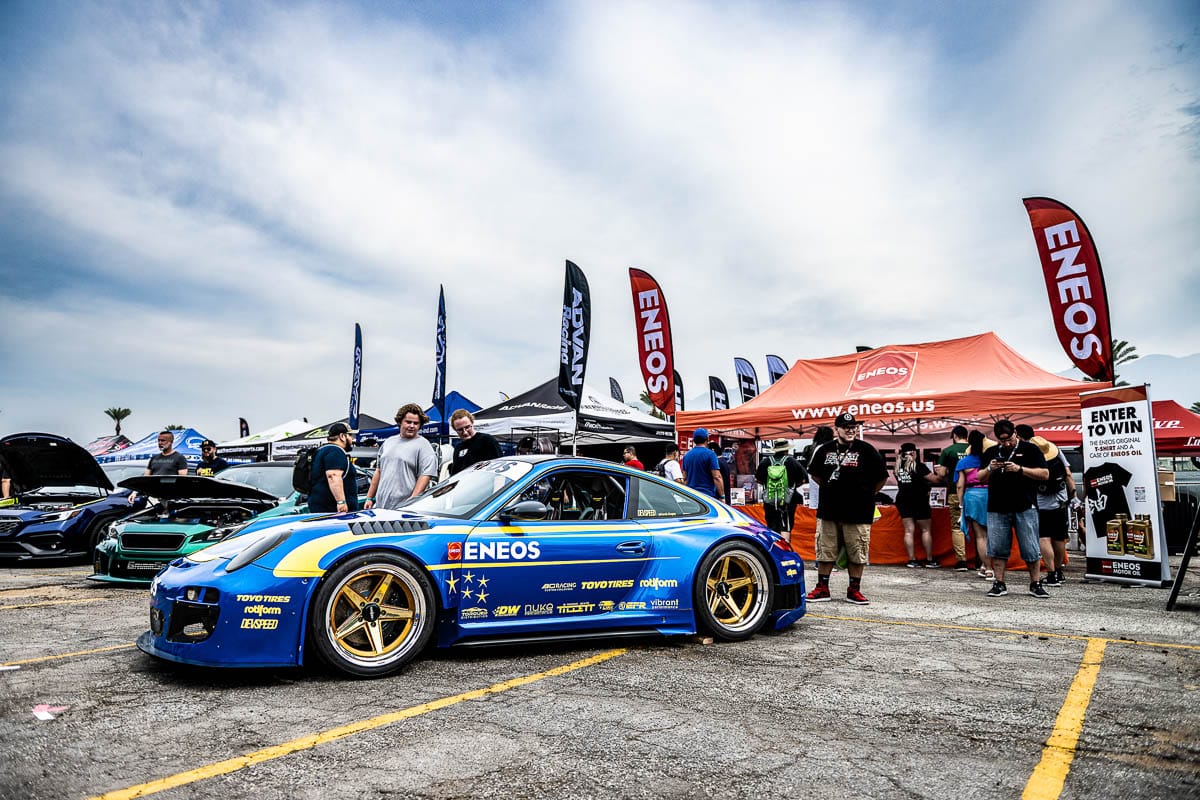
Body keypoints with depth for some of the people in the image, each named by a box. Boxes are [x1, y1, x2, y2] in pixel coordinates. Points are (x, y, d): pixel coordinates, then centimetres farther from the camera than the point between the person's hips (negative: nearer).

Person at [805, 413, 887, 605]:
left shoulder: (866, 450, -3)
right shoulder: (824, 450, 6)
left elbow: (881, 478, 3)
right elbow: (816, 474, 20)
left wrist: (866, 494, 7)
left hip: (858, 512, -2)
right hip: (828, 510, 3)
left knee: (857, 553, 4)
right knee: (825, 551, 8)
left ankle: (854, 590, 17)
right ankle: (822, 588, 19)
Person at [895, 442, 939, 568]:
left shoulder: (897, 466, 5)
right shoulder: (918, 465, -10)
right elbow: (934, 479, -11)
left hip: (902, 500, 4)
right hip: (919, 500, -4)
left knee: (909, 531, 5)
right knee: (926, 530, 6)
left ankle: (912, 560, 4)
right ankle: (929, 560, 9)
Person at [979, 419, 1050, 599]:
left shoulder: (1029, 449, 3)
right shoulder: (990, 452, 13)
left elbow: (1045, 474, -3)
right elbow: (980, 478, 14)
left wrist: (1020, 469, -15)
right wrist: (989, 469, -7)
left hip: (1024, 508, -3)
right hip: (997, 509, 3)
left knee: (1031, 549, 1)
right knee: (997, 549, 4)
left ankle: (1036, 584, 14)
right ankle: (999, 584, 13)